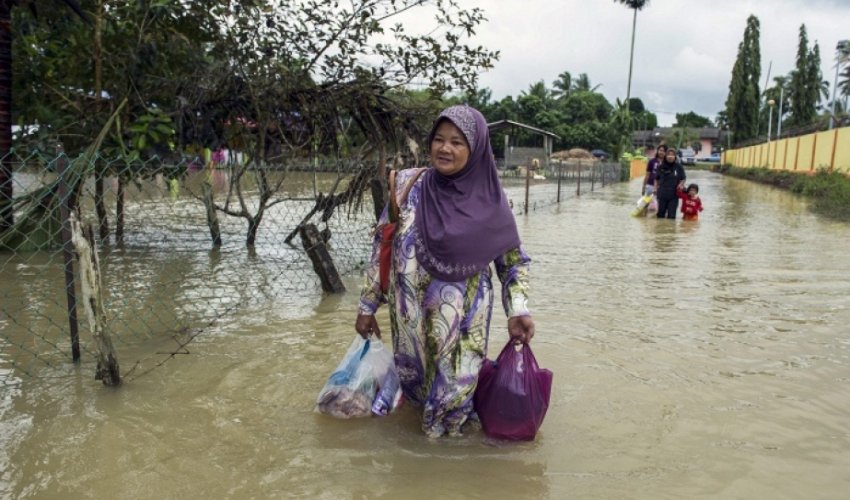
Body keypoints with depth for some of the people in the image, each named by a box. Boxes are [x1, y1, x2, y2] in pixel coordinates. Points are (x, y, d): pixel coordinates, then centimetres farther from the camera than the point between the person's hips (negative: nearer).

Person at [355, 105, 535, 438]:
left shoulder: (490, 203, -7)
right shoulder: (408, 185, -4)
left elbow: (514, 261, 4)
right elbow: (382, 247, 2)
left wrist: (518, 311, -10)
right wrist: (368, 304, 3)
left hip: (463, 322, -2)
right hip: (412, 319, 2)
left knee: (455, 392, 1)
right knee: (415, 383, 16)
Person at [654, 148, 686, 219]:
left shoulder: (678, 167, -1)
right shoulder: (661, 167, 0)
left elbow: (683, 179, 7)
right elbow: (656, 179, 9)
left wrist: (681, 185, -12)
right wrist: (656, 190, 0)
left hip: (674, 195, -1)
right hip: (662, 194, 1)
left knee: (671, 216, 0)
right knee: (660, 214, 8)